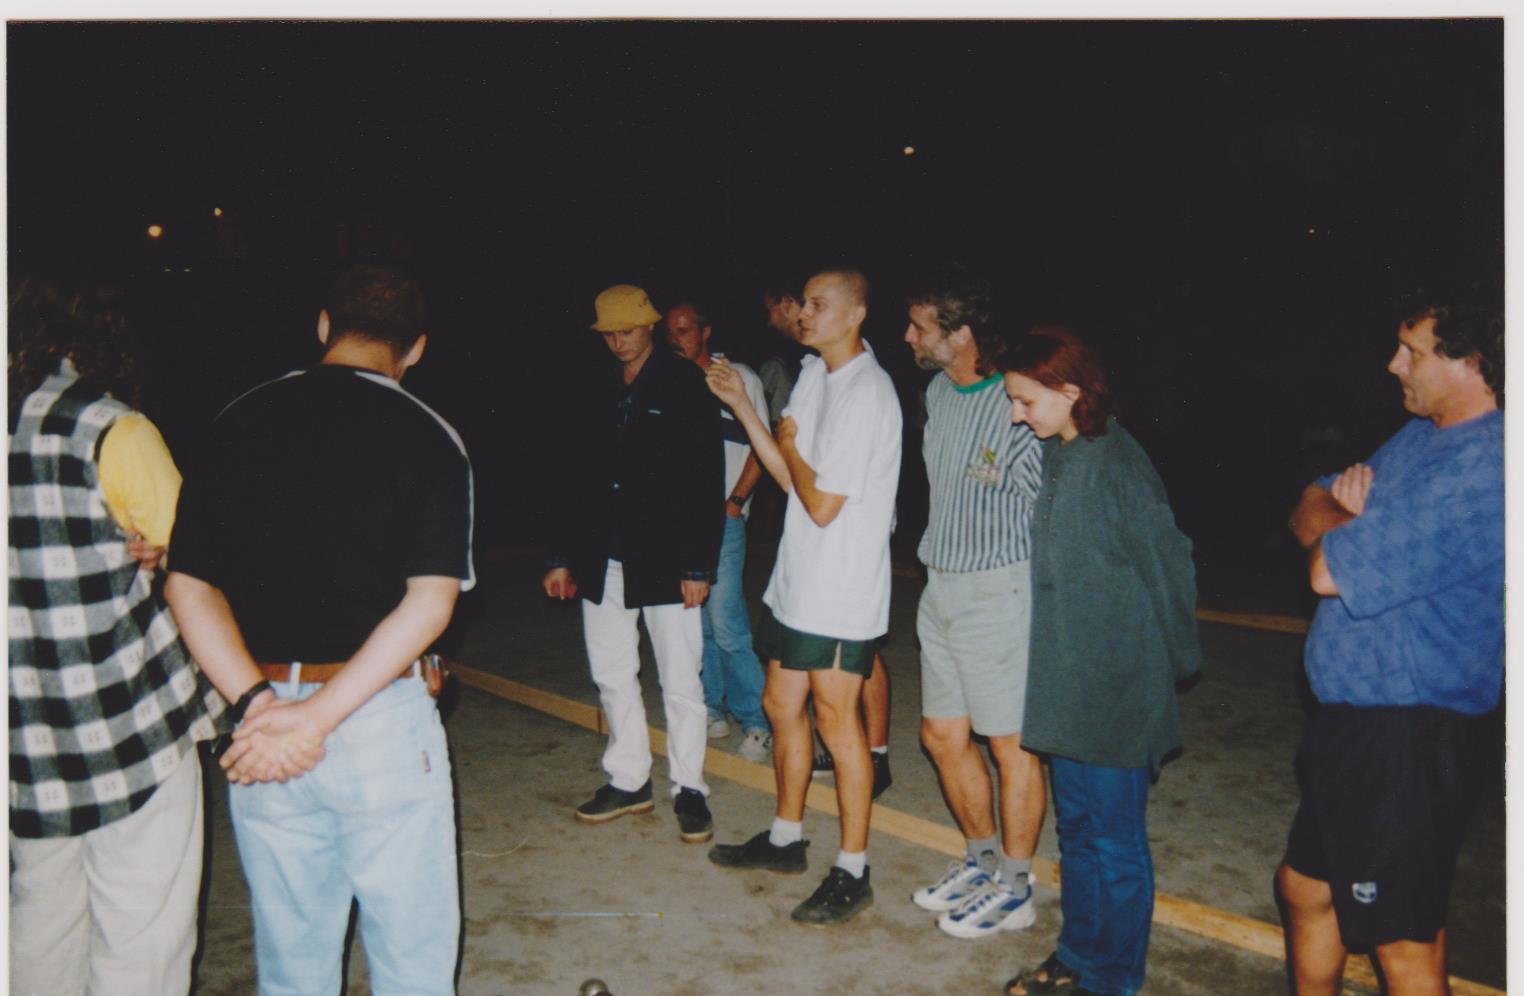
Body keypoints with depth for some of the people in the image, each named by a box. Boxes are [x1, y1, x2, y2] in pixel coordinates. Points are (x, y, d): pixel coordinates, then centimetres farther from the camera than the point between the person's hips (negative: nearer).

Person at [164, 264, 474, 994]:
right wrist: (321, 716, -16)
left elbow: (188, 585, -2)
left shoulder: (238, 423, 3)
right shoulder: (427, 437, -6)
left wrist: (258, 702, -10)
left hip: (263, 716, 4)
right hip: (382, 717, -3)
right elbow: (430, 601, -16)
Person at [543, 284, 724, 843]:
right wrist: (562, 556, 10)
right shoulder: (598, 390, 10)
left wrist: (698, 566, -14)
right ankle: (628, 781, 28)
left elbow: (708, 479, -9)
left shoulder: (684, 386, -5)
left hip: (665, 560, -5)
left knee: (680, 681, 3)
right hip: (602, 560, 6)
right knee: (611, 675, 14)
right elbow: (577, 474, 13)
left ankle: (689, 790, 17)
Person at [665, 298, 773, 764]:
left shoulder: (739, 377, 1)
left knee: (726, 624, -9)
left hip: (722, 518, -5)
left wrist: (735, 501, -11)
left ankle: (755, 722, 2)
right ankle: (711, 711, 22)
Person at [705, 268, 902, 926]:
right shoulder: (814, 375, 9)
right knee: (781, 706, 18)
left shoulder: (865, 393, -19)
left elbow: (823, 504, -21)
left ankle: (851, 872, 15)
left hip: (841, 589, -9)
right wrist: (742, 406, 6)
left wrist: (790, 444, -5)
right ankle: (786, 838, 36)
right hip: (798, 578, 9)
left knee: (836, 721, 0)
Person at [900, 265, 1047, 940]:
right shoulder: (937, 391, 8)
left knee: (1011, 745, 5)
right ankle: (983, 860, 36)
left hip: (996, 591, -9)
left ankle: (1014, 889, 22)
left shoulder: (1015, 404, -19)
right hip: (940, 586, 9)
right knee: (943, 734, 16)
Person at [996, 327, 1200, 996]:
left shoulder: (1117, 466, -20)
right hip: (1068, 681, 9)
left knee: (1114, 840, 7)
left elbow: (1167, 565, -15)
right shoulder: (1056, 454, 6)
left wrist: (1178, 660, -3)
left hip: (1115, 689, -9)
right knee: (1076, 828, 21)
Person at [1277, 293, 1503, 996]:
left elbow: (1331, 572, -25)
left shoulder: (1481, 470, -23)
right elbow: (1310, 510, 13)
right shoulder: (1421, 436, 9)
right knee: (1305, 886, 23)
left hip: (1410, 742, -10)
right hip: (1350, 724, 10)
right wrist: (1344, 511, -10)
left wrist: (1338, 519, -3)